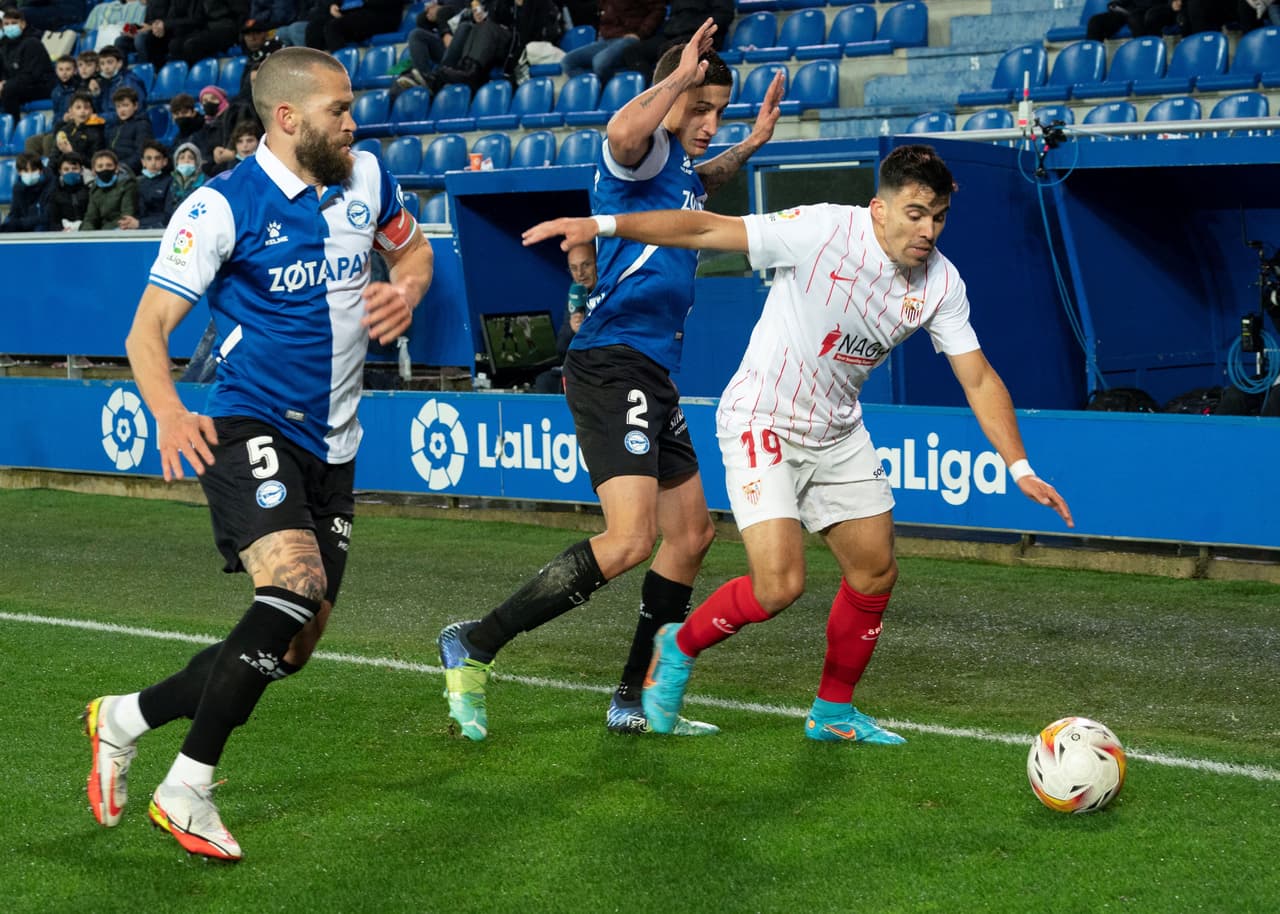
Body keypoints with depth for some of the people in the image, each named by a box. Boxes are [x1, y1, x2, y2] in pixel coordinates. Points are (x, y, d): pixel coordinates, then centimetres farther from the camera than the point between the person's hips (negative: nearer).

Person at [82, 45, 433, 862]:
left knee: (294, 647, 6)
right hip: (249, 428, -7)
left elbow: (413, 248, 25)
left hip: (332, 445, 7)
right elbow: (148, 329, -13)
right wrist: (169, 413, -32)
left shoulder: (368, 178, 5)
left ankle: (125, 718, 26)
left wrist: (408, 291, 1)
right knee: (294, 586, -29)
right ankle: (186, 793, -18)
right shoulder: (223, 206, -12)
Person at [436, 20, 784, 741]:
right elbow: (623, 132, -38)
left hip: (654, 377, 11)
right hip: (614, 364, -11)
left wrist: (749, 146, 33)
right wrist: (680, 75, -24)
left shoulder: (680, 164, 19)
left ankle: (635, 701, 23)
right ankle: (475, 647, -15)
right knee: (629, 540, -23)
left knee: (692, 534, 16)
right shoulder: (643, 152, -10)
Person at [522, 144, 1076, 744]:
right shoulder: (824, 231, -24)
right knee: (780, 584, -18)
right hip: (762, 424, -7)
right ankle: (677, 648, 11)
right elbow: (708, 230, -23)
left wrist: (1020, 469, -6)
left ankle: (833, 711, 27)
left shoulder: (941, 282, -7)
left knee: (875, 572, 7)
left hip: (837, 435, 7)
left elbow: (979, 381, 0)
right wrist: (602, 225, -29)